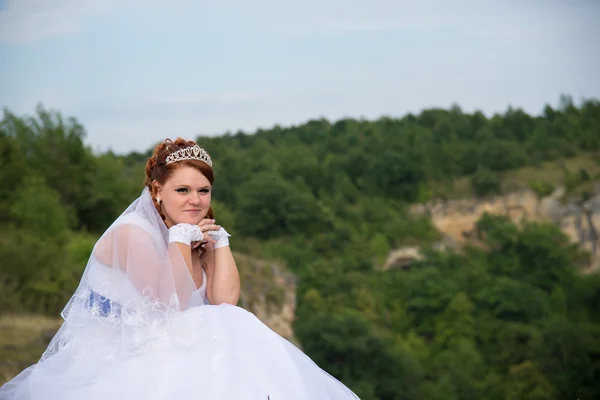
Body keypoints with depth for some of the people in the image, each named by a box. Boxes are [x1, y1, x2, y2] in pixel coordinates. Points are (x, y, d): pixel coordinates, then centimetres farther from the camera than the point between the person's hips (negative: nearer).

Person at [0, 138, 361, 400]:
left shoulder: (197, 235, 9)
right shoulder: (133, 233, -15)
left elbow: (225, 301, -2)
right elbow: (171, 304, -21)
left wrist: (219, 238, -3)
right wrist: (180, 239, -16)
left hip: (158, 349, 8)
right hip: (108, 356, -7)